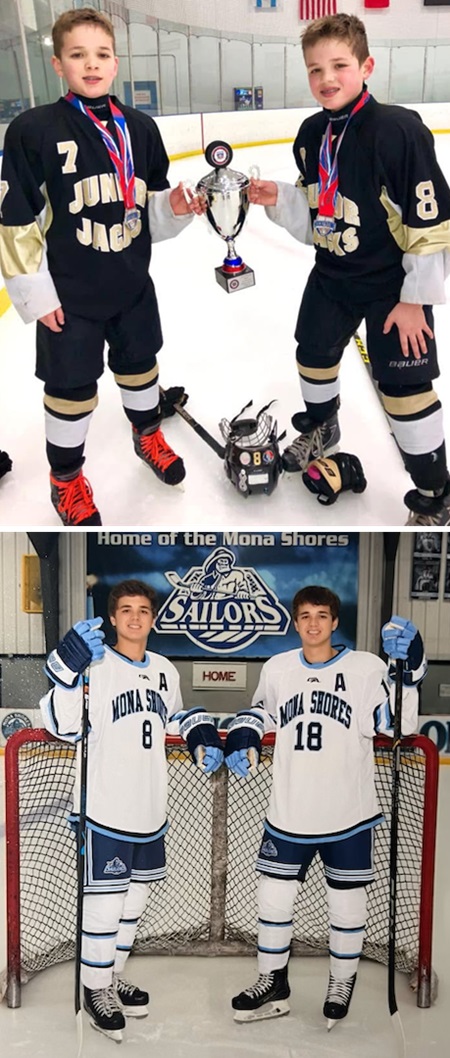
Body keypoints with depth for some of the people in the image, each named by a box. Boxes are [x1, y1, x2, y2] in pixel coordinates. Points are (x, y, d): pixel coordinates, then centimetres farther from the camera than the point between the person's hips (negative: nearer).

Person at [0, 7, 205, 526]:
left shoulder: (140, 128, 2)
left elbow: (150, 207, 10)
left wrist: (173, 207, -12)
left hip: (132, 283, 4)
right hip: (68, 294, -4)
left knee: (139, 363, 21)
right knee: (71, 386, 7)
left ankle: (147, 435, 47)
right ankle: (65, 477, 27)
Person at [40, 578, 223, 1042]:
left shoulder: (165, 670, 7)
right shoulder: (95, 665, -12)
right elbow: (63, 726, -23)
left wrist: (202, 737, 8)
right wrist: (70, 666, -34)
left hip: (150, 809, 7)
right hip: (103, 809, -6)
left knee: (134, 896, 19)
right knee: (104, 902, 1)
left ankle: (113, 974, 39)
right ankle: (96, 989, 23)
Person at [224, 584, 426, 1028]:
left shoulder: (366, 667, -7)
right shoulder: (277, 668, 2)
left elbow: (398, 723, -16)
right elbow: (260, 710, 19)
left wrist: (407, 669, -29)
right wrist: (242, 735, 0)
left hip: (348, 814, -2)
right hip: (288, 813, 3)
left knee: (347, 903, 12)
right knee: (273, 898, 10)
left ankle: (342, 984, 36)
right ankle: (273, 984, 31)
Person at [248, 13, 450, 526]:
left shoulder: (397, 129, -22)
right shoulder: (311, 135, 0)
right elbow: (312, 218, 10)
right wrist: (279, 199, -9)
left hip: (394, 284, -7)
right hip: (332, 276, 7)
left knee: (404, 387, -6)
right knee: (314, 354, 21)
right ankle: (320, 427, 52)